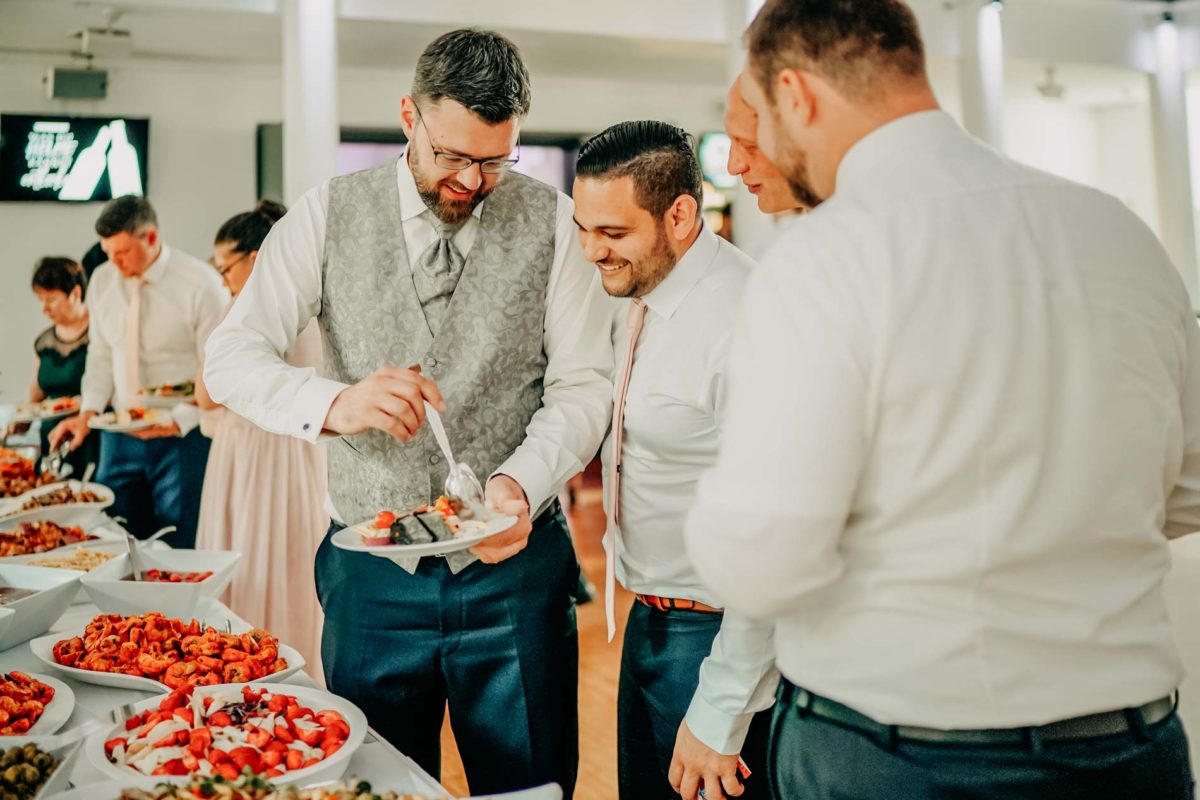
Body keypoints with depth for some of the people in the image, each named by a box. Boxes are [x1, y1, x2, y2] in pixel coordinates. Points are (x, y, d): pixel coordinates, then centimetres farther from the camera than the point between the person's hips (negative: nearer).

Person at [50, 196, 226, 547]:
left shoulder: (200, 284, -12)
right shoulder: (103, 281, 6)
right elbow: (101, 355, 12)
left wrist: (177, 422, -18)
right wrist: (89, 411, -1)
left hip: (183, 433, -5)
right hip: (120, 434, 5)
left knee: (180, 548, -1)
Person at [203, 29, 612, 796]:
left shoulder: (553, 222, -1)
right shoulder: (329, 213, 1)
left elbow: (585, 383, -2)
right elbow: (230, 356, -2)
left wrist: (521, 482, -20)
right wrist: (333, 403, -22)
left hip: (514, 563, 0)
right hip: (371, 571, 1)